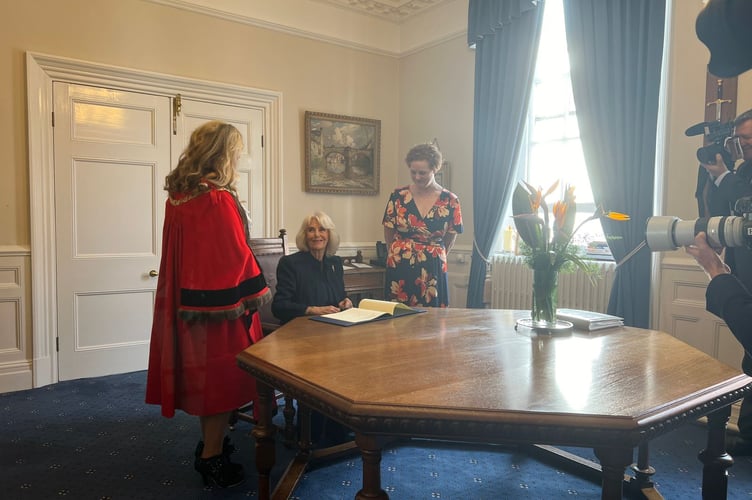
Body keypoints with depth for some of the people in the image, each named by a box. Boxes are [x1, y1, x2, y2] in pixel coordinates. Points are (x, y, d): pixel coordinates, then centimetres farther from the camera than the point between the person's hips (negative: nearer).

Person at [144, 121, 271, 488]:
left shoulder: (177, 195, 6)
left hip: (188, 300, 9)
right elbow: (237, 255, -19)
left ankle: (209, 443, 34)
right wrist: (260, 291, -6)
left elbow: (182, 252, 12)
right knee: (222, 375, 4)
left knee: (202, 372, 19)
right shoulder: (219, 199, -20)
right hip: (221, 302, -9)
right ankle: (212, 458, 15)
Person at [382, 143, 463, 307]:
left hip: (433, 270, 0)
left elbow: (450, 237, 8)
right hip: (399, 269, 0)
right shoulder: (398, 196, -2)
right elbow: (389, 233, 9)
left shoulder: (450, 201, -3)